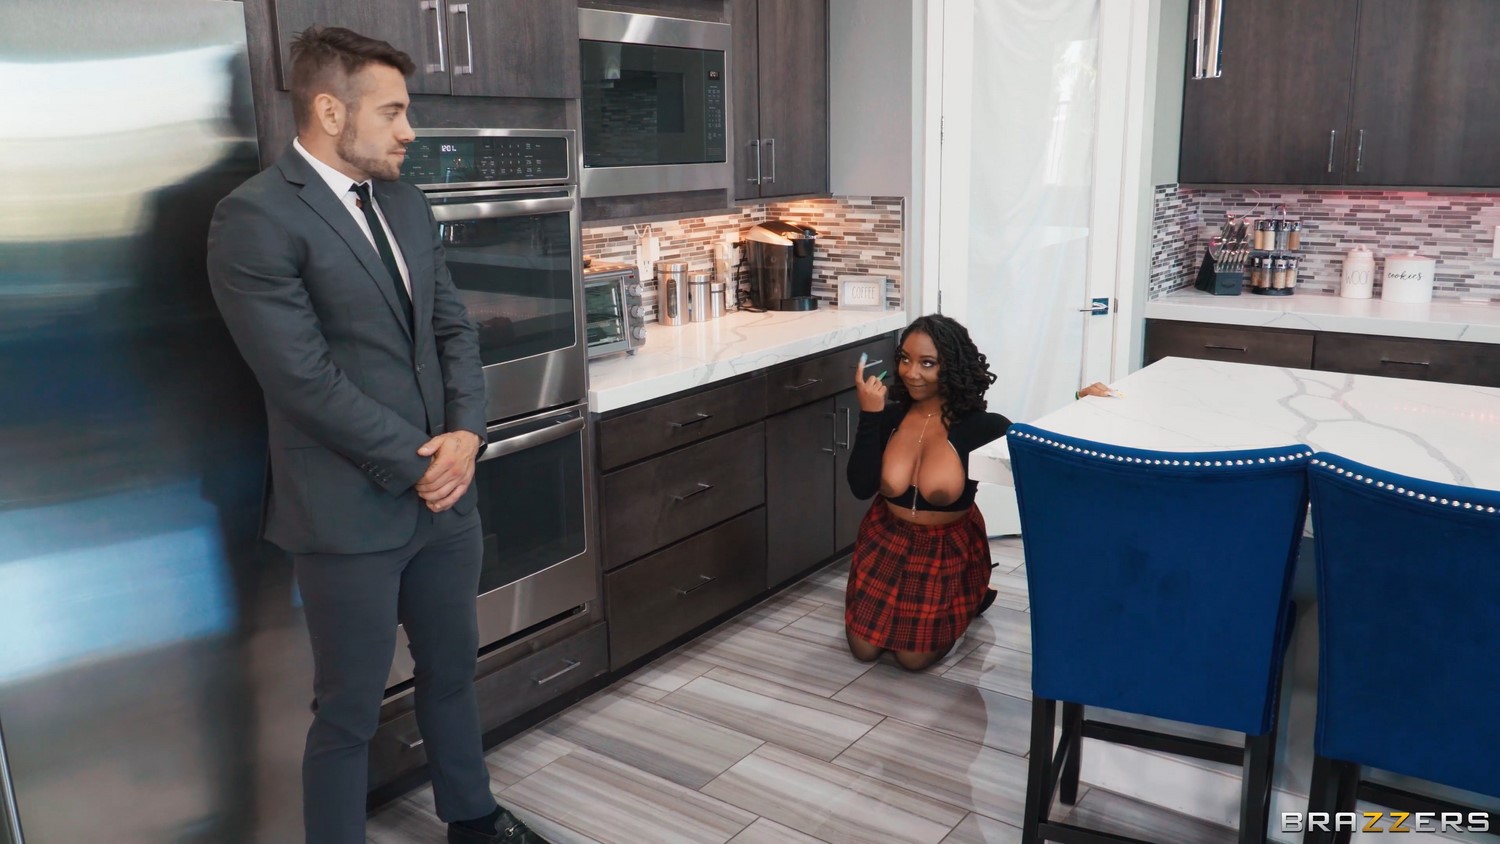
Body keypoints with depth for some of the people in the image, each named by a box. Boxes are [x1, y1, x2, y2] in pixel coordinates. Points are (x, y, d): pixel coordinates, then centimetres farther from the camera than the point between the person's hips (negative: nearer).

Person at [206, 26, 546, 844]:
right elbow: (306, 378, -20)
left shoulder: (405, 203, 9)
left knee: (452, 669, 22)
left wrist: (464, 435, -8)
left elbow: (452, 326, 9)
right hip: (351, 513, -7)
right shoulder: (255, 217, -15)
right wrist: (418, 465, -13)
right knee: (350, 709, 9)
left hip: (444, 493, 7)